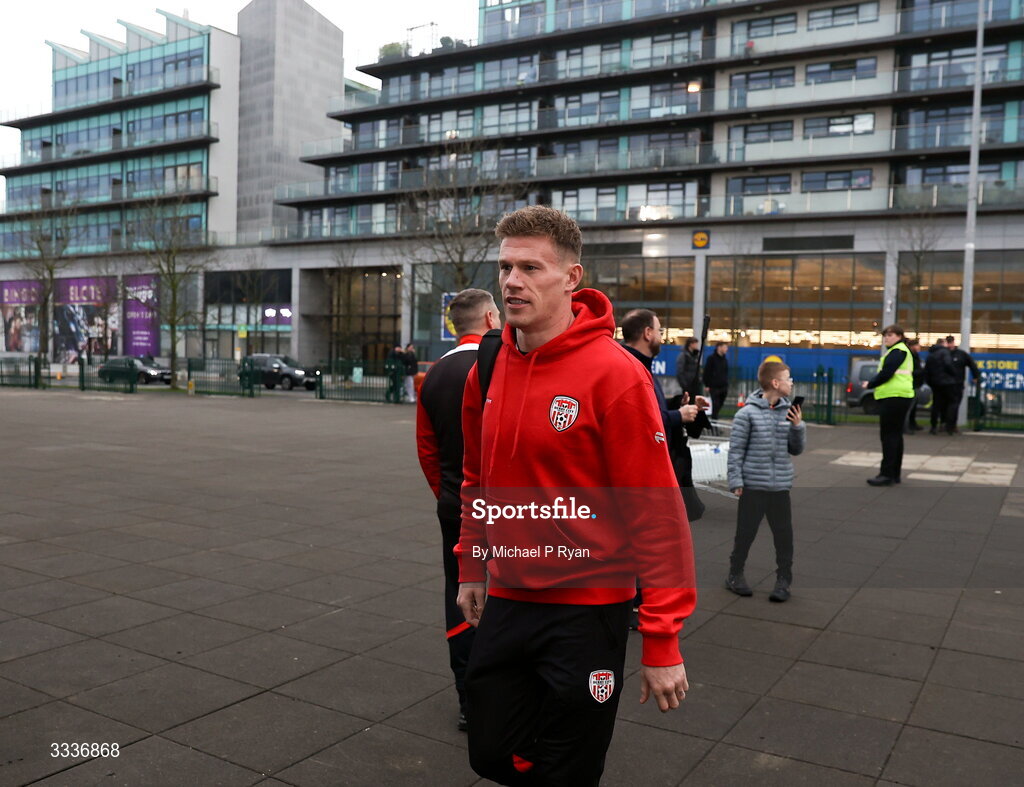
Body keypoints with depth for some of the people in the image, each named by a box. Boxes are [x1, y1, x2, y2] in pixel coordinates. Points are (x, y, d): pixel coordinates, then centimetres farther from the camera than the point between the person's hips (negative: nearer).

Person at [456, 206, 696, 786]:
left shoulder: (616, 373, -16)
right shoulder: (488, 372, 3)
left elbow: (657, 513, -17)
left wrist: (661, 642, -16)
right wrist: (471, 570, 17)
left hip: (585, 610, -5)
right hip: (504, 602, 6)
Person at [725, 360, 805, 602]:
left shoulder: (788, 412, 5)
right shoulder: (748, 413, -8)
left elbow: (796, 449, 12)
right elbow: (736, 450, -6)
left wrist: (798, 426, -5)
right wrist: (736, 481, -10)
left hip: (781, 486, 4)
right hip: (753, 486, -4)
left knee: (784, 535, 8)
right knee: (745, 532, 7)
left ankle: (784, 580, 21)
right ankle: (735, 575, 24)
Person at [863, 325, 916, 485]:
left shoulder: (897, 352, -11)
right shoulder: (899, 351, 22)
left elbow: (886, 373, -19)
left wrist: (870, 384, -6)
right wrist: (873, 383, 9)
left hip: (894, 397, -11)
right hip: (896, 397, 11)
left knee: (889, 435, -10)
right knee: (895, 435, 13)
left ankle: (887, 474, -10)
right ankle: (894, 474, 19)